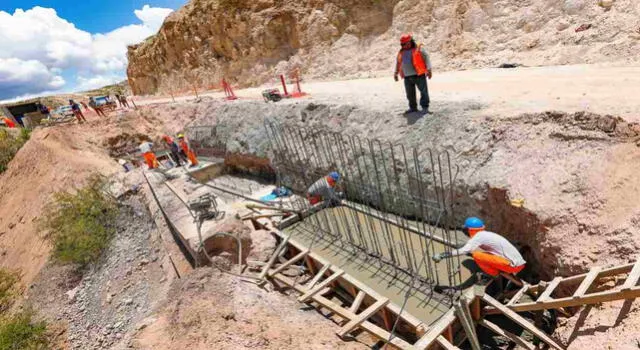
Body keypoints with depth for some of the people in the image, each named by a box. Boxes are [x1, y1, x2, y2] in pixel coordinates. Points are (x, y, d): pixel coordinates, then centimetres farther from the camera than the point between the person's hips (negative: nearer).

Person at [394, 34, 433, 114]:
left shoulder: (418, 49, -1)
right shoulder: (401, 52, 13)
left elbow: (426, 58, -5)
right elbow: (398, 63, 24)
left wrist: (428, 69, -14)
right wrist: (396, 73, 24)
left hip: (419, 75, -4)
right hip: (407, 77, 4)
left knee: (424, 91, -1)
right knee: (410, 94, 8)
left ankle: (425, 107, 7)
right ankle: (413, 107, 20)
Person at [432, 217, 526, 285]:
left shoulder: (479, 236, -13)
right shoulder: (486, 234, 13)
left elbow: (463, 251, -25)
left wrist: (441, 256, -25)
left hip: (514, 265, -9)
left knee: (477, 256, -16)